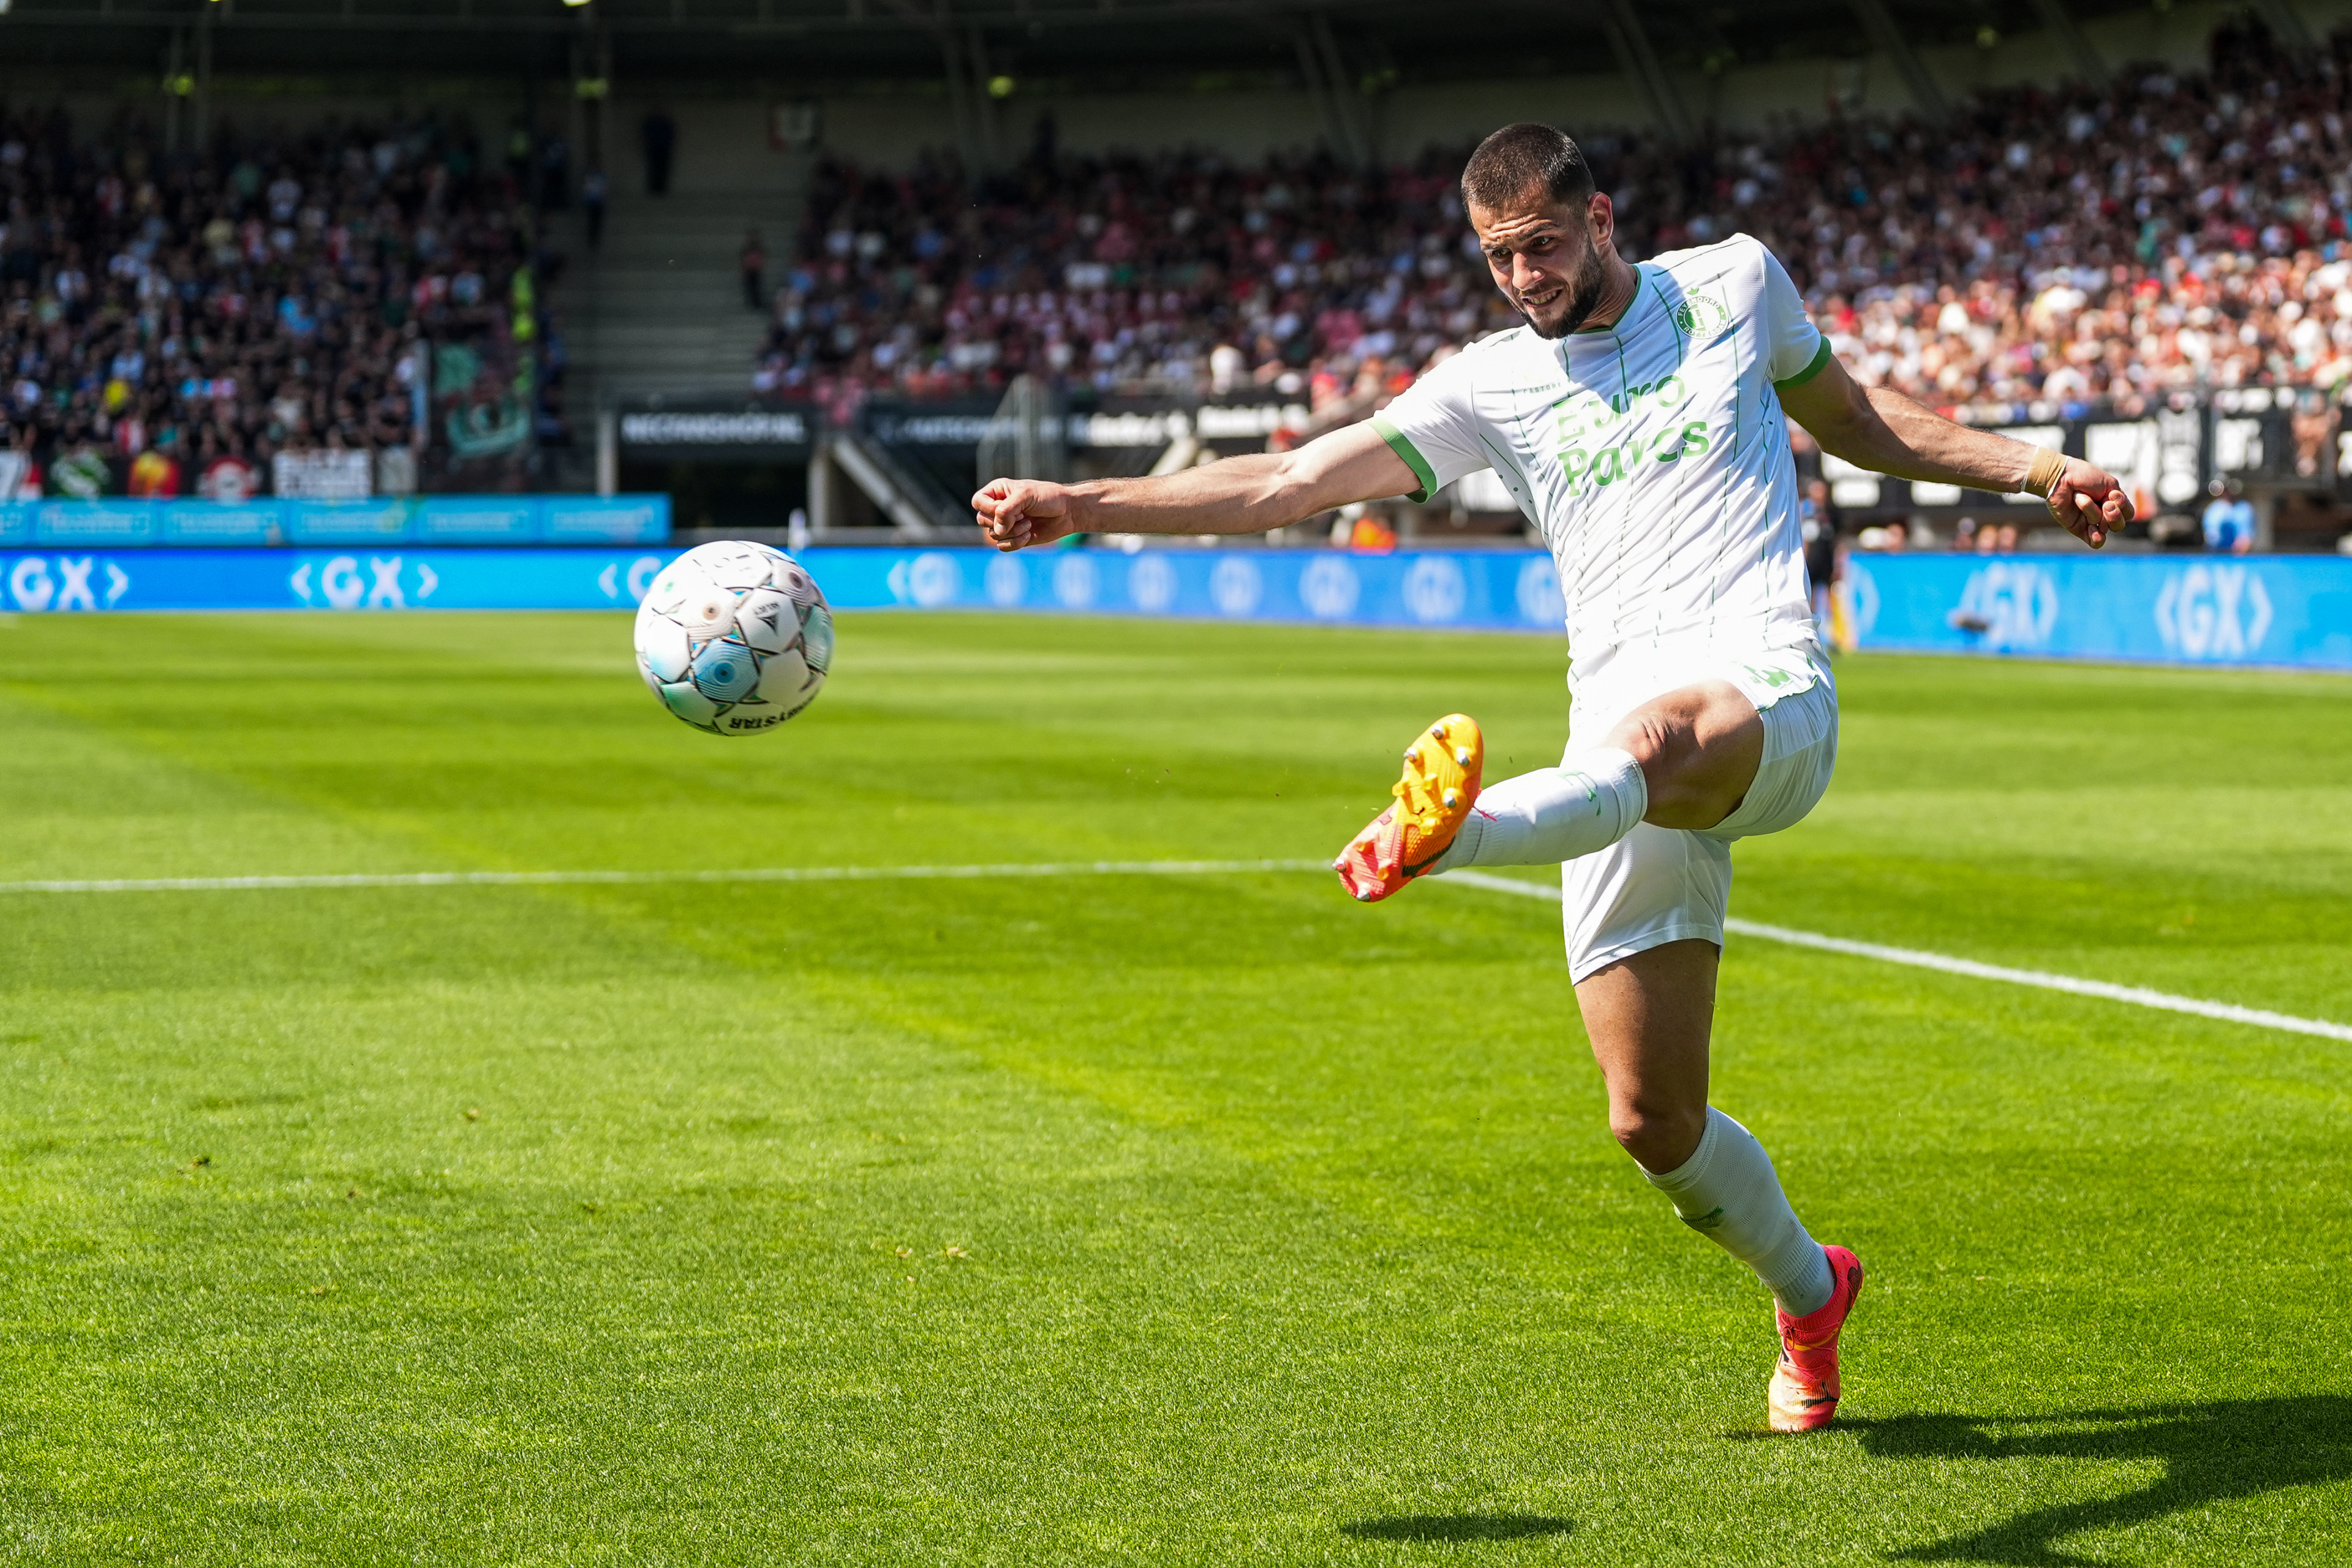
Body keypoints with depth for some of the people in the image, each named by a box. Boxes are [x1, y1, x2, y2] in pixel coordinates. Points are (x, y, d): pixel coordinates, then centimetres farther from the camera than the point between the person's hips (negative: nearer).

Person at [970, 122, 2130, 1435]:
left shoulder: (1733, 285, 15)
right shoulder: (1494, 386, 13)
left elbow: (1854, 417, 31)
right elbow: (1289, 482, 7)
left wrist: (2035, 469, 23)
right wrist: (1087, 505, -4)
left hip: (1770, 701, -3)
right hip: (1629, 768, 3)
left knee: (1656, 740, -42)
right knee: (1655, 1121, -1)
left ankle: (1442, 835, -74)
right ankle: (1810, 1292, 28)